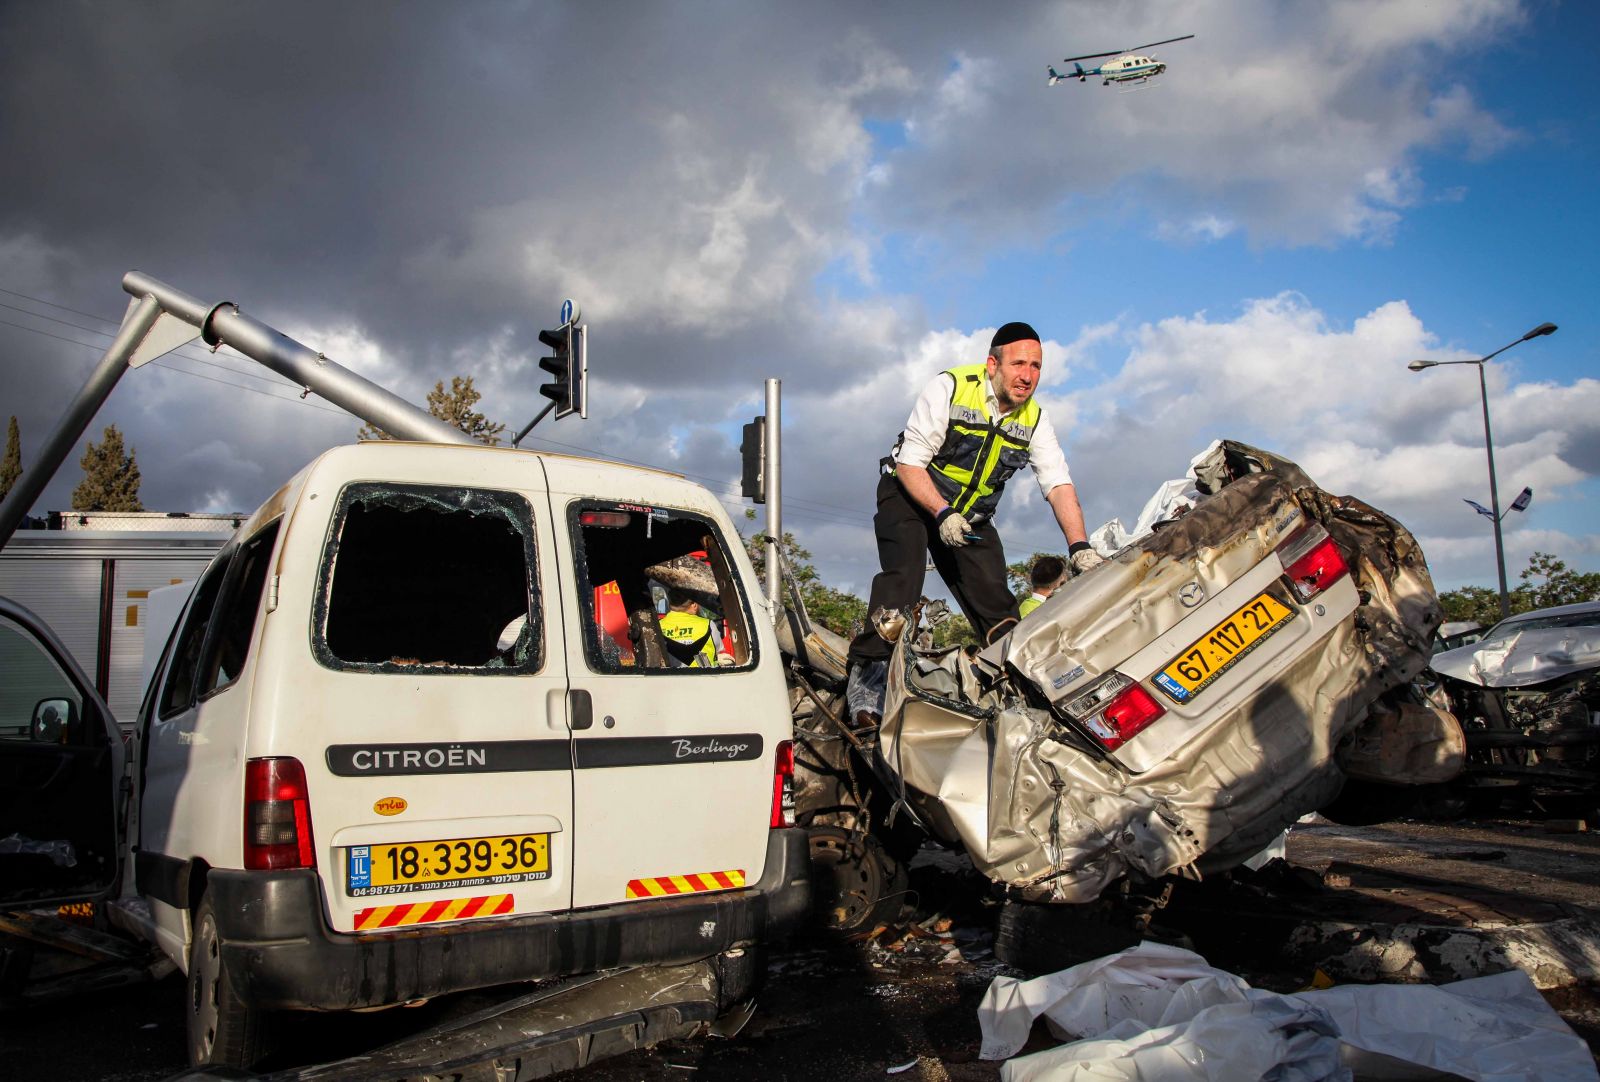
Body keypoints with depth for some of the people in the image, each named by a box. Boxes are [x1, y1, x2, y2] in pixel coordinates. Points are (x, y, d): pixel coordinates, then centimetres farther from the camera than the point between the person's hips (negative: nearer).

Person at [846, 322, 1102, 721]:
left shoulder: (1035, 420, -5)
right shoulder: (949, 388, -19)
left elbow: (1059, 485, -13)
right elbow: (910, 464, -20)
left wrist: (1079, 547, -27)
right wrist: (943, 515, -33)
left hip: (972, 515, 5)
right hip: (910, 495, -5)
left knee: (994, 599, -4)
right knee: (903, 575, -26)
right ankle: (866, 674, -27)